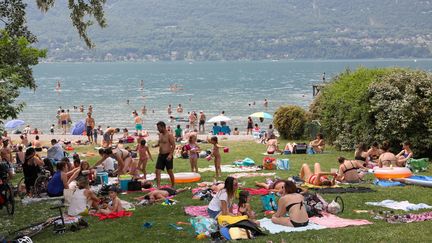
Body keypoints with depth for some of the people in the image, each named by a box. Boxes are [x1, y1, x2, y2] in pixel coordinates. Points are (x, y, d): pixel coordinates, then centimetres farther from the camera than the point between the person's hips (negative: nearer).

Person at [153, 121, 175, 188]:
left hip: (167, 155, -7)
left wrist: (170, 154, -23)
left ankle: (173, 186, 18)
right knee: (157, 171, -4)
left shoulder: (169, 135, -11)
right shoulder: (160, 135, 12)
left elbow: (173, 145, -14)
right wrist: (155, 145, 3)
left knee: (169, 171, 3)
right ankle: (158, 186, -5)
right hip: (160, 155, 7)